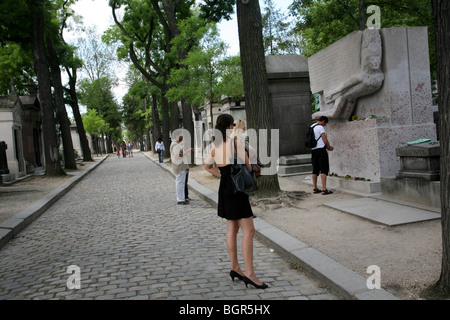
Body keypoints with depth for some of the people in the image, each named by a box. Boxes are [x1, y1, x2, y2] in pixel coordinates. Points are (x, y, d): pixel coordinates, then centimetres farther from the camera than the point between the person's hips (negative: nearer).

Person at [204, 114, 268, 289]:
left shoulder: (216, 145, 8)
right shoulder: (235, 142, -15)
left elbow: (207, 166, 21)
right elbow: (248, 166, -8)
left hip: (224, 187, 9)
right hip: (236, 188, -9)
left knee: (233, 229, 14)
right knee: (249, 230, -7)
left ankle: (235, 268, 22)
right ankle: (249, 273, -8)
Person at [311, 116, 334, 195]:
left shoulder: (311, 127, 17)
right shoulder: (320, 127, -9)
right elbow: (325, 140, -12)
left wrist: (326, 146, 23)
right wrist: (329, 147, 6)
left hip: (313, 150, 8)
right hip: (321, 150, -8)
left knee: (315, 170, 12)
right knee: (324, 169, -8)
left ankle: (315, 188, 16)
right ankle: (324, 189, -12)